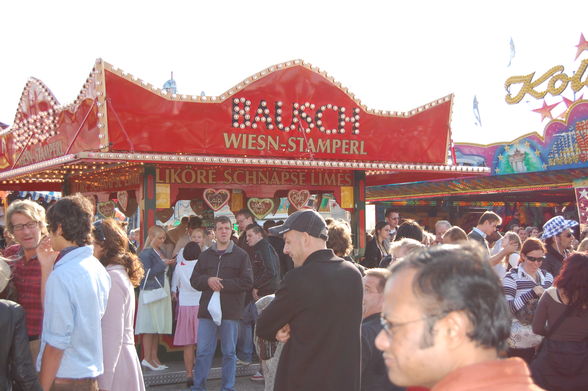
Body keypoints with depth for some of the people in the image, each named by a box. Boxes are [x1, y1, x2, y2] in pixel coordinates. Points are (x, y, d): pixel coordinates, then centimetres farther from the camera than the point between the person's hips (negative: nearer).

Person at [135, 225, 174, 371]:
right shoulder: (146, 253, -9)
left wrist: (169, 264, 10)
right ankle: (147, 358, -2)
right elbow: (147, 273, -17)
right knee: (150, 326, -6)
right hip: (150, 292, -8)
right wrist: (163, 264, -16)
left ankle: (154, 357, 13)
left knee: (158, 326, 8)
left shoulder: (161, 252, 17)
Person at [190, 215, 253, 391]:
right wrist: (208, 280, -12)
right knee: (203, 351, 5)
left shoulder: (241, 255, -1)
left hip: (230, 311, -3)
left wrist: (222, 284, -14)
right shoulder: (206, 255, 11)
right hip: (207, 309, 3)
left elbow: (247, 283, -8)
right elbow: (194, 279, 9)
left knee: (229, 352, 8)